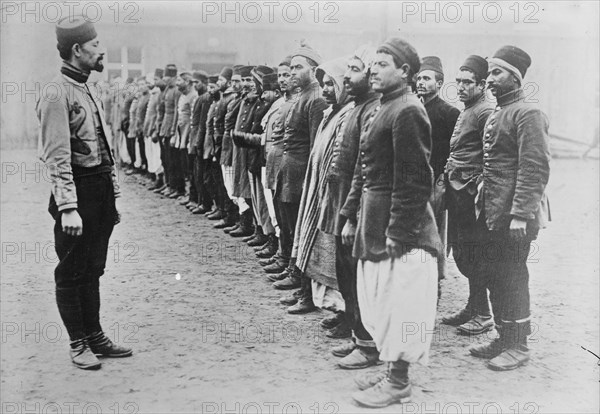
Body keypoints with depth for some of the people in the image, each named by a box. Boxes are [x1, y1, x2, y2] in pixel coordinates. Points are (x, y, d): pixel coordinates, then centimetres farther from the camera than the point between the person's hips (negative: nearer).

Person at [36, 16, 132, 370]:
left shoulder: (87, 91, 14)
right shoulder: (58, 94, -13)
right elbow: (58, 157, -19)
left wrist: (113, 195, 17)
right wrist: (67, 207, -23)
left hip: (102, 194, 8)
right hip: (79, 193, -8)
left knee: (93, 270, 15)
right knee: (71, 272, 4)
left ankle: (95, 337, 25)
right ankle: (78, 344, 14)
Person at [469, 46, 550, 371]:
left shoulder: (527, 114, -12)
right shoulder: (496, 115, 16)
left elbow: (535, 168, -19)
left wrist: (520, 215, -23)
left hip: (513, 215, -9)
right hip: (491, 213, 9)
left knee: (512, 277, -1)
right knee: (494, 276, 14)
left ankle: (518, 346, 11)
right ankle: (503, 338, 27)